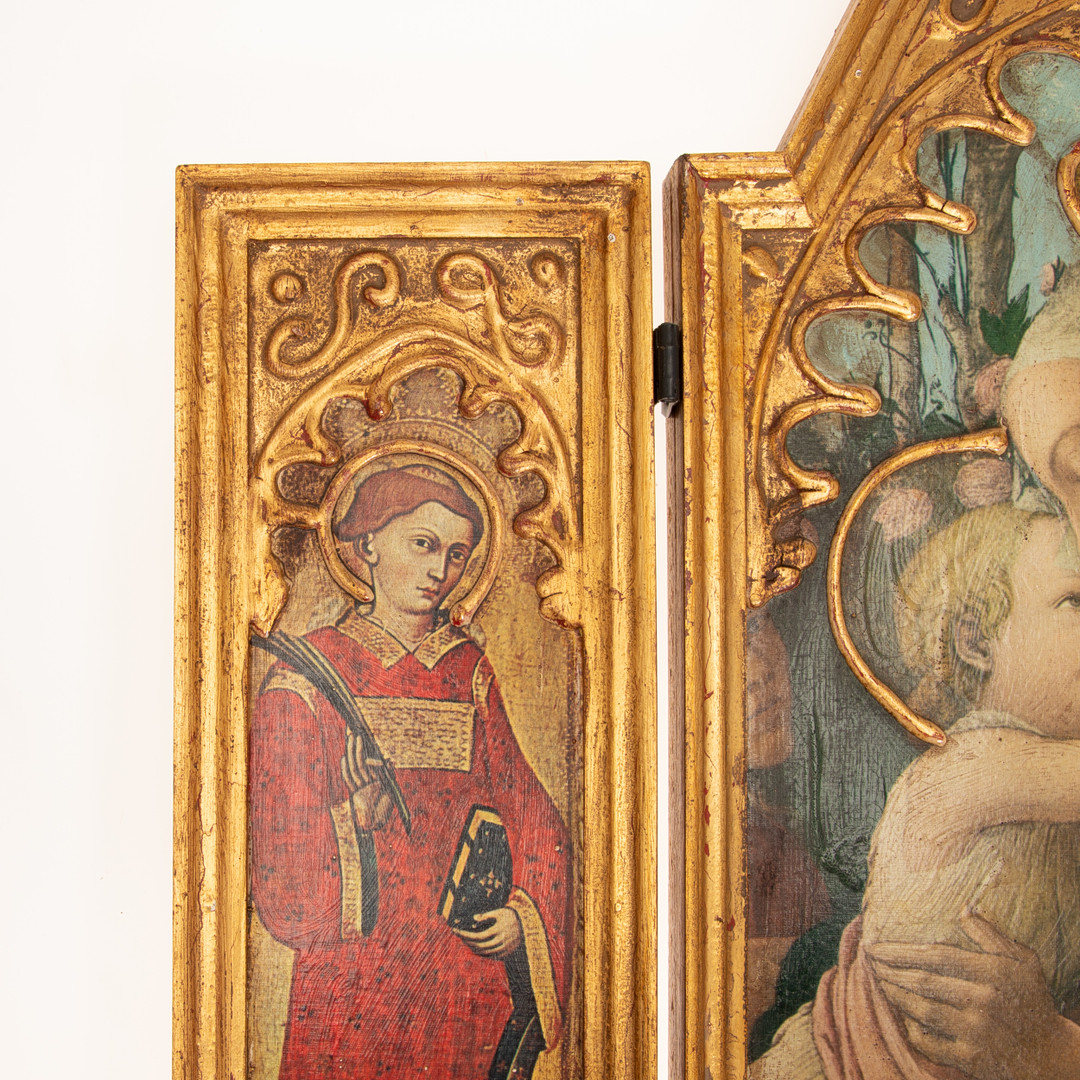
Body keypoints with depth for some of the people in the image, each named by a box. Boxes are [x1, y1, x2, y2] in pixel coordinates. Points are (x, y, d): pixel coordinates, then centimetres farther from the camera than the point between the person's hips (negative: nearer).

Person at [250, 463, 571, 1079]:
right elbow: (283, 877, -7)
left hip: (468, 976, 3)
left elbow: (530, 812, 10)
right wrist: (357, 813, -24)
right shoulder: (310, 675, -4)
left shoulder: (470, 673, 6)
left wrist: (526, 916, -5)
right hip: (353, 977, -2)